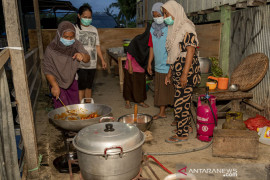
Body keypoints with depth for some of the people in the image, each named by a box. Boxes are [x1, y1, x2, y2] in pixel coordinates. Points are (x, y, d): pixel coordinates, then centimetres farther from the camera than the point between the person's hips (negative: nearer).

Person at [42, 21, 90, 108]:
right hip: (58, 84, -4)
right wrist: (54, 86, -18)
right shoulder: (51, 49, -19)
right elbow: (47, 70, -14)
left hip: (72, 82, 4)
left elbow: (87, 59, -12)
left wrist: (82, 55, -35)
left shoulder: (76, 45, -10)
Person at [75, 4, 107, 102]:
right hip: (80, 64, -5)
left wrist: (102, 60, 14)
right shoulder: (75, 28, -2)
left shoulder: (94, 29, 13)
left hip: (92, 64, 5)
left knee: (89, 87, 12)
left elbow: (97, 46, 17)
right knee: (81, 87, -5)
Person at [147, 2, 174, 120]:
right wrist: (149, 63, 14)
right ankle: (162, 112, 31)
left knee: (172, 91, 2)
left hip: (170, 67, -6)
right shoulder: (153, 28, 9)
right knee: (160, 90, 16)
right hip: (159, 66, 6)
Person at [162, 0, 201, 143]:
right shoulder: (175, 28, 15)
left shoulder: (186, 28, -13)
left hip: (186, 72, -9)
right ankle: (187, 126, 31)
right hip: (177, 72, 9)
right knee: (184, 101, 17)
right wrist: (170, 72, 19)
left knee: (180, 102, -4)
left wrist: (185, 74, -24)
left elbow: (190, 51, -19)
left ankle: (182, 134, 8)